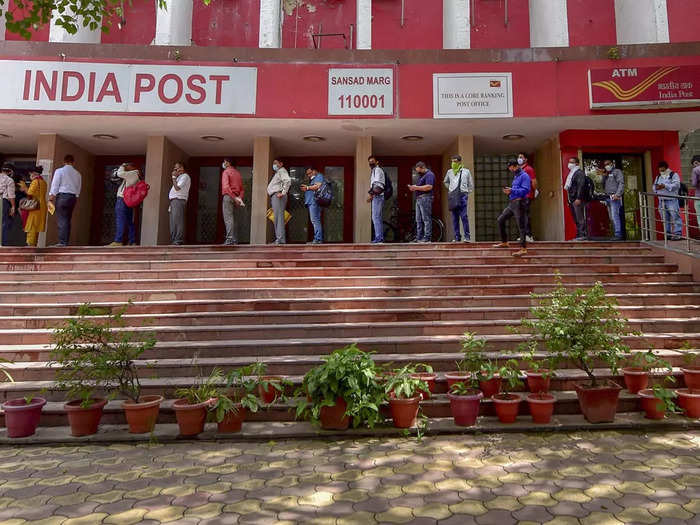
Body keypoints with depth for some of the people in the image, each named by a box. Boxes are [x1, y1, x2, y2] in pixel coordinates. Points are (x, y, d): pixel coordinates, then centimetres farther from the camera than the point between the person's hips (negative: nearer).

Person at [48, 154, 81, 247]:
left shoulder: (59, 171, -1)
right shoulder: (78, 174, 10)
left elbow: (55, 186, -4)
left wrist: (51, 198, 0)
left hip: (62, 196, -4)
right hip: (73, 198, 4)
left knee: (62, 221, -7)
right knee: (67, 221, 9)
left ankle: (62, 242, -12)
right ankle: (66, 242, 8)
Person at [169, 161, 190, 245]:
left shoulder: (185, 176, -4)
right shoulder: (179, 177, 26)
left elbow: (177, 188, -15)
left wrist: (174, 177, -8)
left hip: (179, 200, -10)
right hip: (174, 201, 10)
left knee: (178, 221, -14)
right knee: (173, 223, 7)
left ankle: (179, 240, -16)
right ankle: (174, 240, 9)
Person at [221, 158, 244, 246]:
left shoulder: (226, 172, -3)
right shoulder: (238, 173, 18)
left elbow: (226, 186, -18)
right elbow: (242, 188, 14)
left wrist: (234, 197, -20)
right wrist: (240, 198, 5)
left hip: (228, 196, -7)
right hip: (235, 198, 7)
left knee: (228, 219, -10)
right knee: (233, 219, 11)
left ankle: (230, 239, -18)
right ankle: (235, 240, 9)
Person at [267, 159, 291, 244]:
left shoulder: (282, 171, -1)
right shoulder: (277, 173, 30)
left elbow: (288, 181, -20)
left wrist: (283, 192, -23)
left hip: (278, 196, -10)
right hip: (274, 196, 10)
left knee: (279, 217, -16)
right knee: (277, 217, 6)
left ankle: (281, 239, -21)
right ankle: (279, 238, 5)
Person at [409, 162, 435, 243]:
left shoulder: (429, 174, -7)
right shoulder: (422, 176, 24)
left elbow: (429, 187, -20)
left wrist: (416, 187, -17)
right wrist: (414, 188, 8)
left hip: (425, 198, -10)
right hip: (419, 199, 10)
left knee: (426, 219, -10)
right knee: (418, 220, 9)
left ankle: (427, 238, -10)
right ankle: (419, 238, 12)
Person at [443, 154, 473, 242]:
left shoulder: (466, 171, 8)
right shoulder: (449, 172, 13)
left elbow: (471, 184, 16)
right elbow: (445, 182, 30)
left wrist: (466, 193, 7)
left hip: (462, 195, -3)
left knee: (464, 216, -9)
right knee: (455, 218, 3)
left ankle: (467, 236, -5)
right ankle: (457, 237, 8)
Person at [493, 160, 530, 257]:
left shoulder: (524, 176, -7)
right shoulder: (515, 177, 21)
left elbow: (526, 190, -18)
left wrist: (512, 190, -21)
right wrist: (509, 191, 7)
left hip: (518, 203, -10)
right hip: (511, 203, 10)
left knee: (521, 226, -9)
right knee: (501, 220, 12)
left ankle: (523, 249, -8)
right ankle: (504, 242, 22)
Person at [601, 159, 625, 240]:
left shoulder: (617, 171, 2)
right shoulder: (605, 175, 24)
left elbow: (621, 183, -11)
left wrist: (617, 194, -19)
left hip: (614, 197, -8)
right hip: (607, 198, 8)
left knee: (615, 216, -17)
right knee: (612, 218, 6)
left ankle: (618, 235, -20)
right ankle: (619, 234, 10)